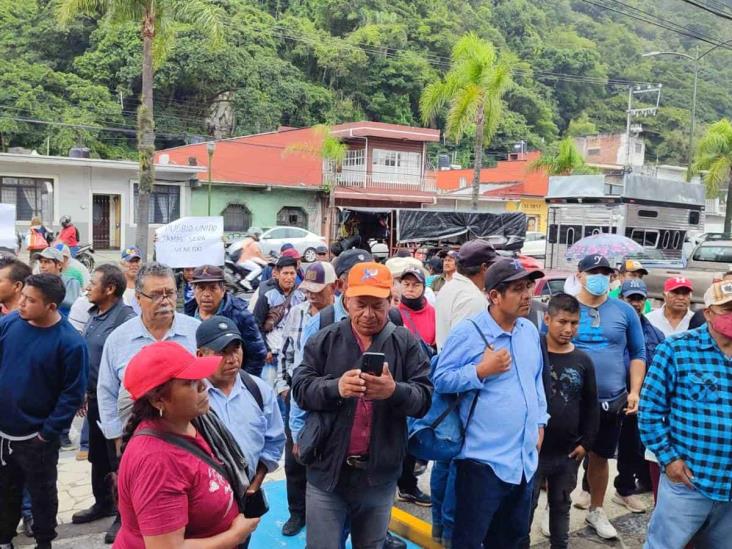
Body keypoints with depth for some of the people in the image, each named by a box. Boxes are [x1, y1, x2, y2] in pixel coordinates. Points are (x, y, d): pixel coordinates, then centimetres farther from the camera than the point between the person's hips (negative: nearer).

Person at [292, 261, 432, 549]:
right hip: (328, 470, 0)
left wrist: (394, 391, -29)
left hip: (380, 472, 1)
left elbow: (424, 397, -7)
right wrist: (335, 387, -26)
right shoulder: (323, 340, 0)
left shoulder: (406, 343, -1)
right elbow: (300, 388, -6)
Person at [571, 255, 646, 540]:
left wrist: (635, 391, -1)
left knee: (600, 456, 16)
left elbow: (638, 354, 8)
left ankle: (596, 510, 35)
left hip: (612, 400, 2)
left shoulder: (625, 311, 2)